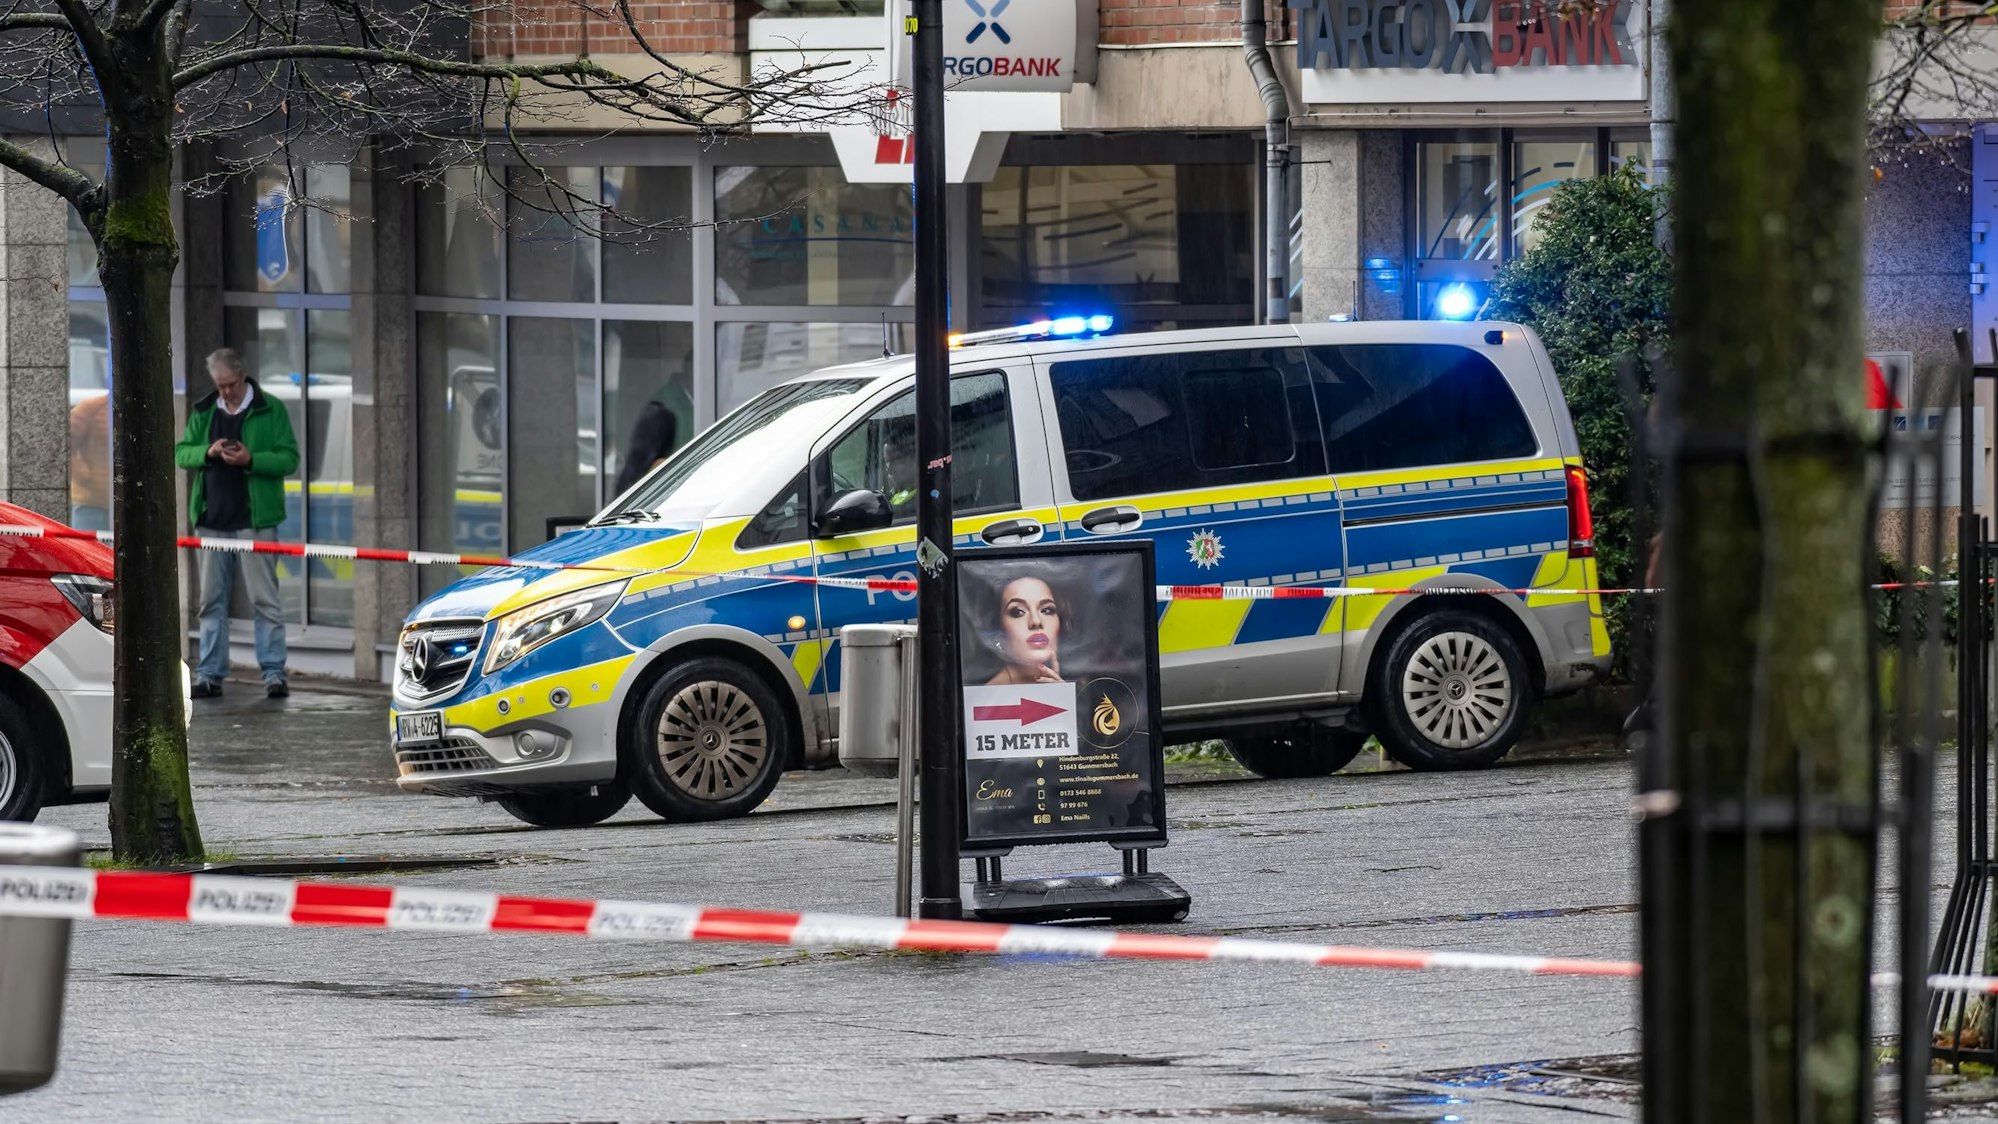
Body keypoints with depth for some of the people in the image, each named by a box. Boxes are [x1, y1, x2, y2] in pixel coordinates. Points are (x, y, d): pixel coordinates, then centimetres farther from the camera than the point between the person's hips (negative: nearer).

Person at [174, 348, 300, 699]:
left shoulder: (270, 410, -1)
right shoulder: (203, 413, 12)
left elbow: (290, 458, -3)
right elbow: (181, 453, 11)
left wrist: (251, 460, -18)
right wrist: (208, 452, -10)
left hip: (255, 520, -4)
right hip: (212, 521, 4)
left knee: (264, 599, -3)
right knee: (211, 600, 7)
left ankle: (274, 673, 0)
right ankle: (209, 674, 12)